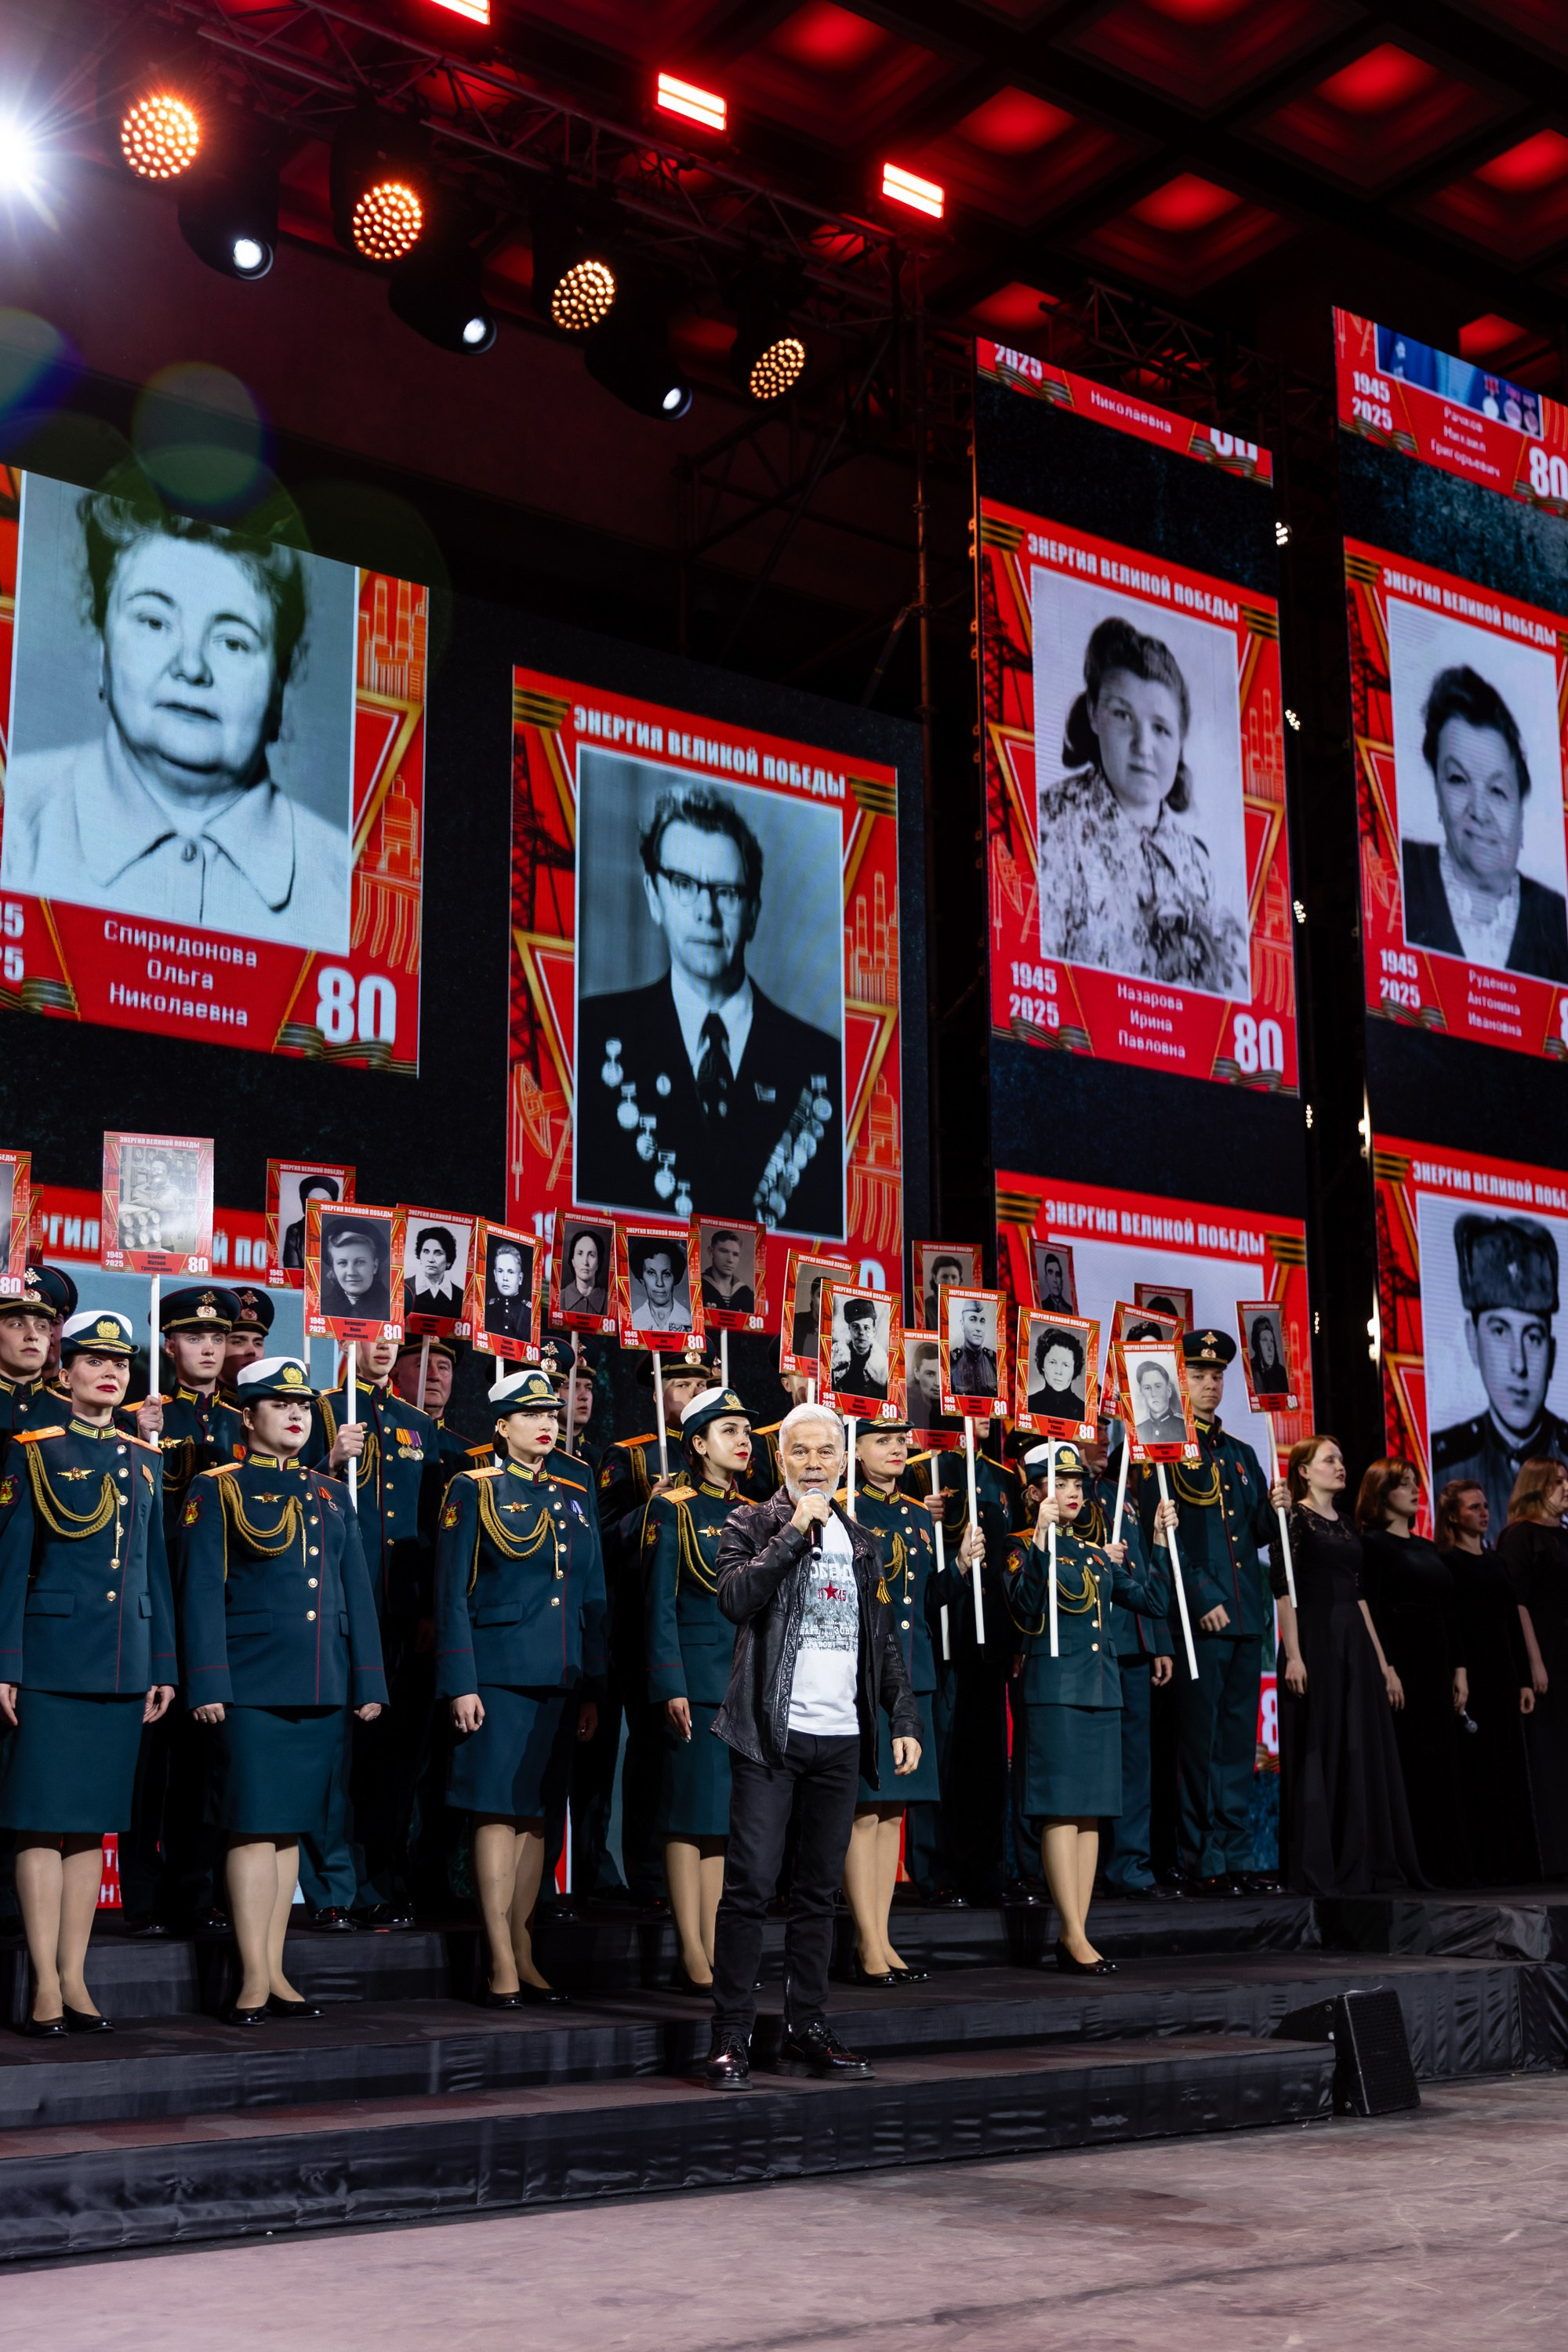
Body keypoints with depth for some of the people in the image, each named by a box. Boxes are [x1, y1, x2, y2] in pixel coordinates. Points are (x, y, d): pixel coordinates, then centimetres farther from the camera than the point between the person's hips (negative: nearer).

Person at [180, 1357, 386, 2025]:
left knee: (290, 1828, 8)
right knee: (254, 1827, -5)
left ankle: (276, 1973, 15)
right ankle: (255, 1979, 1)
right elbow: (202, 1592, -5)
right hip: (252, 1687, -5)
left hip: (322, 1688, 5)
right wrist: (208, 1685, -12)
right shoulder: (216, 1490, 1)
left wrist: (368, 1681, 10)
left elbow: (357, 1593, 16)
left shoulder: (333, 1495, 16)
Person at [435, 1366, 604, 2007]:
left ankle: (523, 1955, 16)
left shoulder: (571, 1501, 15)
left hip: (559, 1682, 6)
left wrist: (591, 1688, 13)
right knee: (498, 1812, -5)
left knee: (536, 1813, 9)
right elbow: (452, 1595, -4)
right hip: (500, 1677, -5)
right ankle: (502, 1967, -1)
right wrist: (461, 1684, -11)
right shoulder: (474, 1491, 0)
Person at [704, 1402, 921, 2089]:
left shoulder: (860, 1544, 16)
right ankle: (731, 2038, -2)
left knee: (819, 1889, 10)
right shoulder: (752, 1525, 2)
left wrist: (905, 1719, 12)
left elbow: (884, 1641, 20)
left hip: (841, 1738, 5)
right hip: (771, 1732, -5)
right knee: (751, 1884, -8)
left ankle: (806, 2029, 17)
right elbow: (736, 1596, -18)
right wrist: (796, 1529, -16)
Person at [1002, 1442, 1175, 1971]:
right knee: (1061, 1810, -8)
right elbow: (1025, 1607, -21)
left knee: (1090, 1812, 6)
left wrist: (1160, 1540, 8)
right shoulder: (1023, 1547, -3)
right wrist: (1040, 1540, -28)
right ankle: (1074, 1936, -5)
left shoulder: (1098, 1552, 17)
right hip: (1053, 1692, -7)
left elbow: (1151, 1598, 16)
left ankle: (1074, 1937, 10)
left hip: (1102, 1690, 7)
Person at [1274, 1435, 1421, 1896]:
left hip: (1355, 1643, 8)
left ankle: (1363, 1866, 13)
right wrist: (1293, 1654, -21)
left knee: (1363, 1752, 7)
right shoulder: (1295, 1518, -4)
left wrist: (1382, 1662, 15)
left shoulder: (1345, 1525, 18)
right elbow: (1283, 1588, -12)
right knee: (1318, 1752, -5)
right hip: (1314, 1640, -8)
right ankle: (1317, 1870, -2)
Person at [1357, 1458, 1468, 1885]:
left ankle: (1446, 1865, 11)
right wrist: (1386, 1670, -19)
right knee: (1407, 1766, -7)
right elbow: (1370, 1610, -12)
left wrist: (1459, 1669, 11)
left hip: (1436, 1668, 8)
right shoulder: (1373, 1544, -5)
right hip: (1399, 1662, -8)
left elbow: (1450, 1611, 18)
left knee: (1442, 1766, 7)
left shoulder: (1428, 1548, 18)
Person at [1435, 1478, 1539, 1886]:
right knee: (1479, 1771, -6)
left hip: (1503, 1672, 7)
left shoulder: (1495, 1561, 16)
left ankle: (1514, 1862, 12)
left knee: (1510, 1768, 7)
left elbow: (1514, 1623, 15)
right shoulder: (1446, 1563, -6)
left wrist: (1524, 1679, 10)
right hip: (1471, 1673, -7)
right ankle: (1483, 1864, -2)